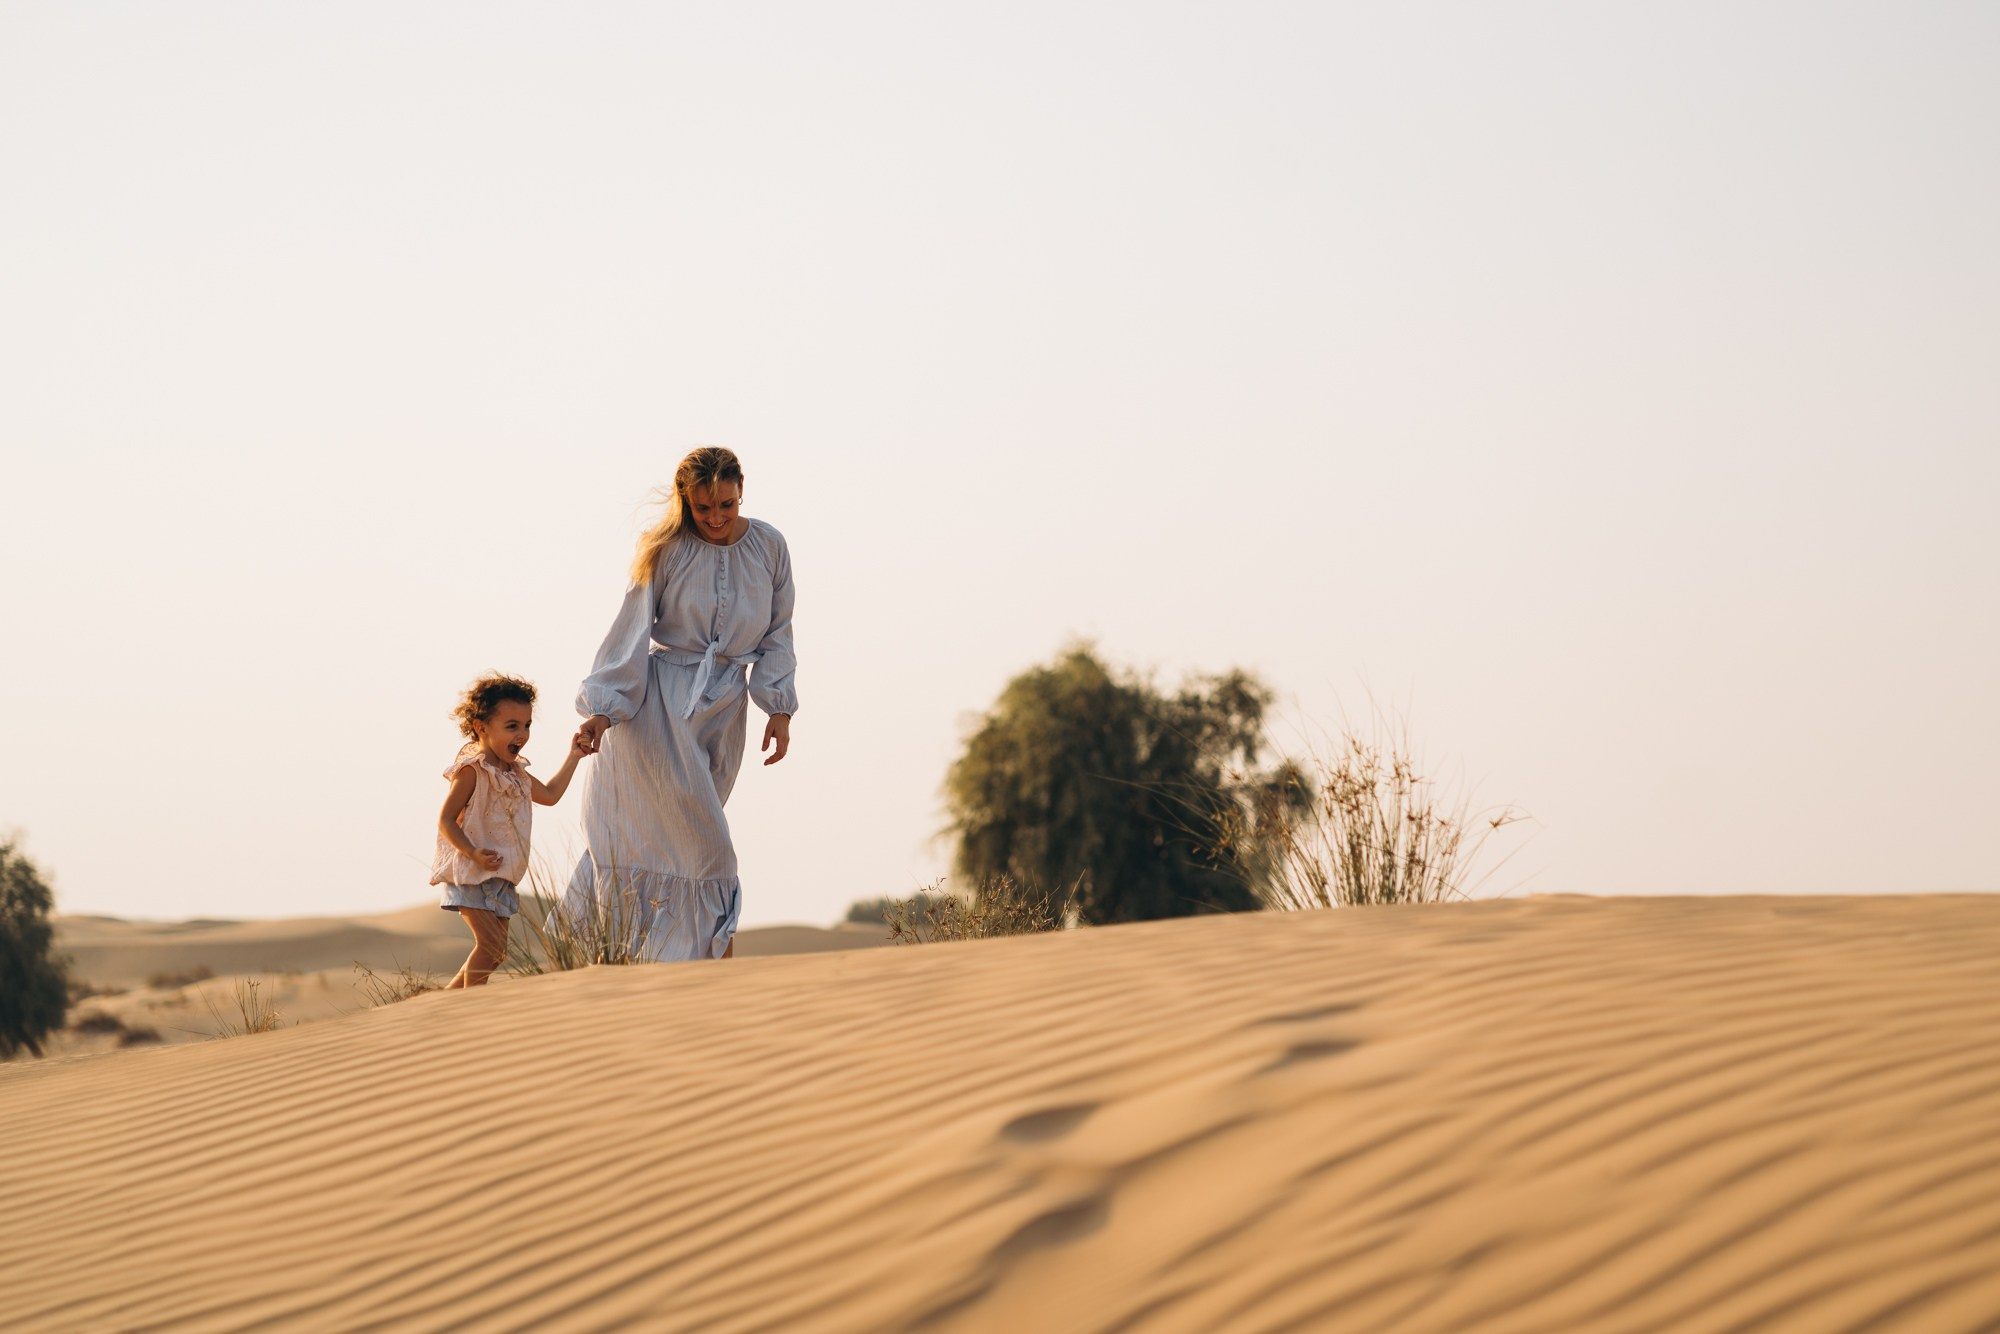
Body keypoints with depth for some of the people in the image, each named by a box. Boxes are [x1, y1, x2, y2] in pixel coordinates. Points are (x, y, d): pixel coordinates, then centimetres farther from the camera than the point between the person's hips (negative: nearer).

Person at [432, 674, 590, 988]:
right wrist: (473, 853, -28)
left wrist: (573, 758, 22)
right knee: (490, 945, -16)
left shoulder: (516, 773, 13)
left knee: (495, 952, 9)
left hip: (499, 878, 9)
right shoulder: (472, 771, -14)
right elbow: (446, 820, -16)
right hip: (470, 876, -9)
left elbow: (549, 795, 28)